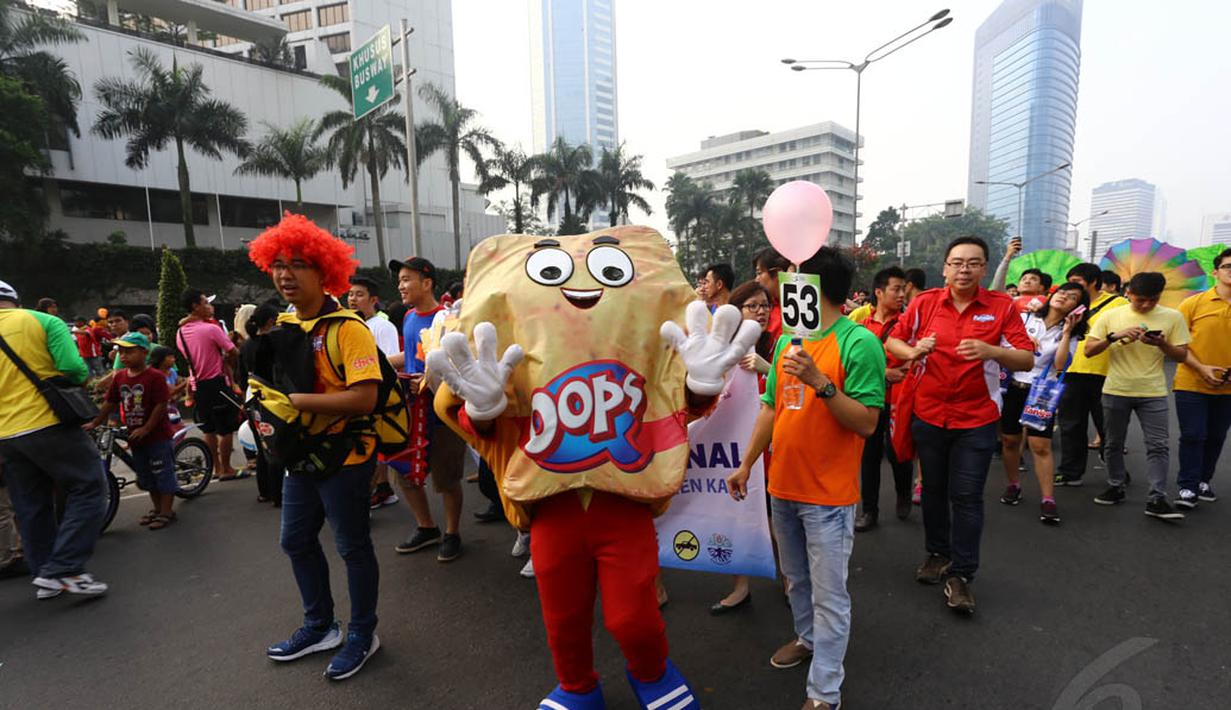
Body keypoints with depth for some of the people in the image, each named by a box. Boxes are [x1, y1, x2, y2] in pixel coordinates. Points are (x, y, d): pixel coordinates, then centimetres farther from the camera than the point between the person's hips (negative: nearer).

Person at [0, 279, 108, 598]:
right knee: (86, 490, 1)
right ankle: (62, 569, -8)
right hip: (48, 425, -5)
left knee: (31, 507, 14)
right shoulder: (42, 321, -3)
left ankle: (45, 576, 21)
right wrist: (82, 379, 5)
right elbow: (73, 367, -15)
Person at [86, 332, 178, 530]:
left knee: (163, 473, 0)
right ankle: (157, 508, 30)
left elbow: (161, 405, -18)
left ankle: (166, 511, 8)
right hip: (135, 436, 7)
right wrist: (94, 423, 7)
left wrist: (146, 429, -19)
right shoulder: (119, 377, 4)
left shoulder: (155, 376, -15)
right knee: (145, 475, 17)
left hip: (157, 434, -7)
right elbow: (109, 403, 11)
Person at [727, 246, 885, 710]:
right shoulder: (787, 340, 7)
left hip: (828, 496, -7)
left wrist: (821, 382, -29)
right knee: (796, 580, 23)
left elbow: (867, 424, -16)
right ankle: (807, 638, 46)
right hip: (783, 486, 7)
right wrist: (746, 464, 14)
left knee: (829, 595, 4)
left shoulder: (859, 343, -14)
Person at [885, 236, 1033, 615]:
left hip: (976, 419, -2)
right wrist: (912, 351, -16)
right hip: (929, 414, 2)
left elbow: (1027, 359, -7)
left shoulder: (1002, 306, -5)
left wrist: (990, 351, -26)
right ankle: (938, 553, 34)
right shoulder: (925, 302, -2)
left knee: (966, 496, 0)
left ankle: (961, 574, 12)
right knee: (933, 489, 15)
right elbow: (892, 341, 6)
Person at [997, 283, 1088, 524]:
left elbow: (1060, 366, -12)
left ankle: (1048, 500, -2)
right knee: (1010, 441, 9)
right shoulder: (1025, 319, 4)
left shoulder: (1071, 334, 3)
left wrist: (1066, 333, -13)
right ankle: (1013, 485, 27)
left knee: (1040, 446, -8)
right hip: (1013, 387, 1)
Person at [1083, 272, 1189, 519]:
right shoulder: (1112, 316, -1)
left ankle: (1157, 499, 0)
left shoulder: (1172, 317, 0)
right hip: (1116, 391, 1)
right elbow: (1088, 350, -3)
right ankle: (1115, 488, 23)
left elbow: (1182, 355, 2)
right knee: (1113, 443, 10)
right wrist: (1114, 336, -18)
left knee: (1158, 446, -3)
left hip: (1153, 393, 0)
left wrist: (1162, 344, -17)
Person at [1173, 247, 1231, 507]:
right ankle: (1187, 488, 6)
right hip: (1191, 384, -3)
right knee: (1192, 436, -2)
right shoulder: (1194, 303, -5)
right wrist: (1201, 368, -14)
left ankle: (1204, 481, 27)